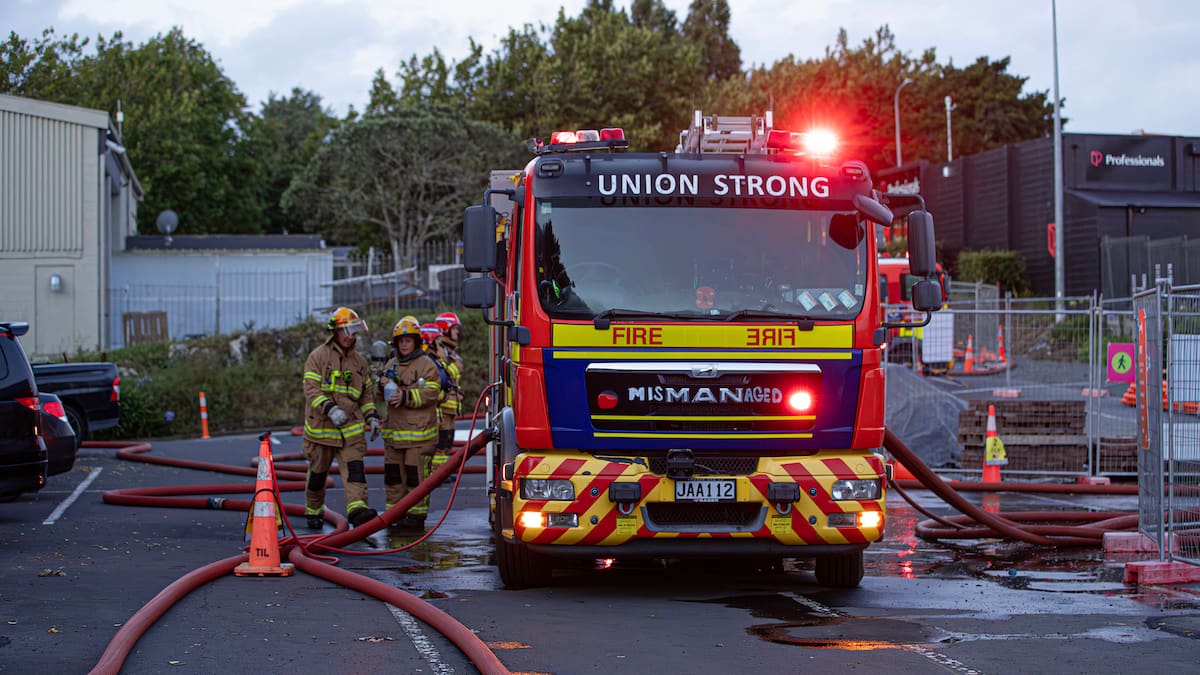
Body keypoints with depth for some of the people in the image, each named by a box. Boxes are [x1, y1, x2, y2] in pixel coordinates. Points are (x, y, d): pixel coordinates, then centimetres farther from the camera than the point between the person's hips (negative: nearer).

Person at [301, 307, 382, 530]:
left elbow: (367, 393, 23)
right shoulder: (318, 356, -4)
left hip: (352, 428, 3)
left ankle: (357, 508, -28)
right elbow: (311, 389, -13)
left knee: (355, 469, -15)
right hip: (321, 427, -3)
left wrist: (372, 417, 9)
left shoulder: (359, 361, 13)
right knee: (318, 473, 9)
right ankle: (313, 512, 27)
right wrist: (330, 409, -27)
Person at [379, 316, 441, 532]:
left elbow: (431, 393, -13)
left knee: (415, 473, -7)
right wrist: (384, 387, -1)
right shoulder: (392, 364, 17)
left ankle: (417, 515, -2)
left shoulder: (426, 364, -4)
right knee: (393, 472, 9)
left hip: (418, 429, -7)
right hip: (394, 428, 7)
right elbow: (385, 394, 22)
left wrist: (405, 396, -21)